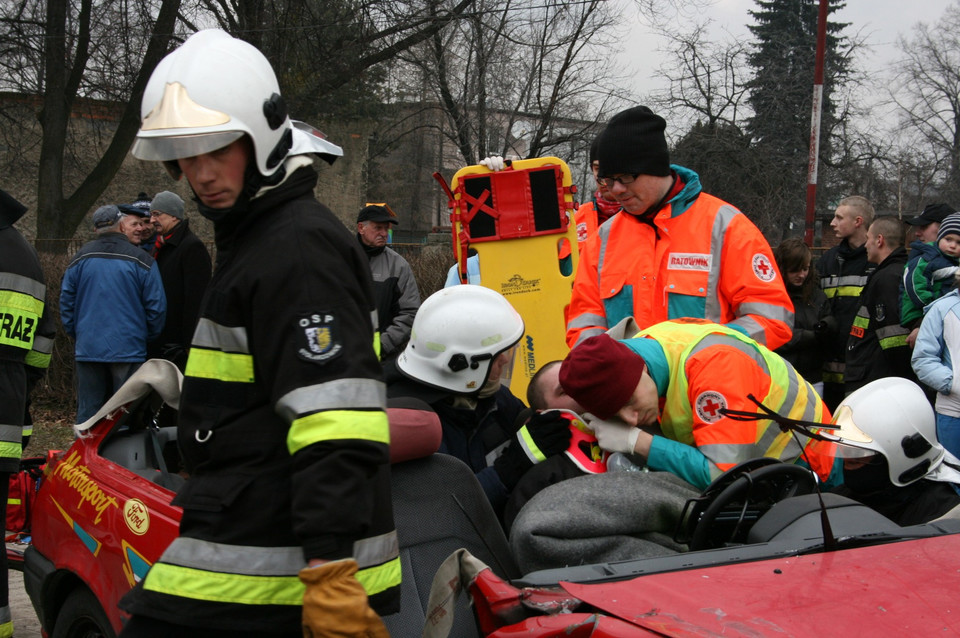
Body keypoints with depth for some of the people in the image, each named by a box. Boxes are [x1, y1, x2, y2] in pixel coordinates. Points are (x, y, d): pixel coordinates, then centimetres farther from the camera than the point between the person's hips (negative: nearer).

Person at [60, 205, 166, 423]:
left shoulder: (79, 258, 4)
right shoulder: (141, 260, -5)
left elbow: (66, 301, 9)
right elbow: (156, 307, -4)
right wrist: (149, 337, 11)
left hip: (87, 349, 3)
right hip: (128, 350, -3)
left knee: (87, 413, 8)